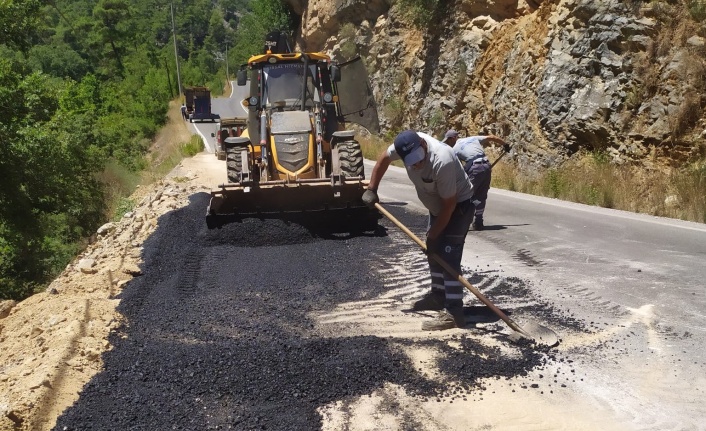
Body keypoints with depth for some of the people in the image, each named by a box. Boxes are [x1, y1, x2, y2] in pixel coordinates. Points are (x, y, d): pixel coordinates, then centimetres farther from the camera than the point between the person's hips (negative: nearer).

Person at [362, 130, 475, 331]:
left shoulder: (442, 162, -39)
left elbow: (449, 204, -29)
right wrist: (371, 189, 3)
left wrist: (433, 235, -22)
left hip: (458, 205, -8)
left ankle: (453, 313, -17)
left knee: (448, 256, -16)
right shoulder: (407, 144, -19)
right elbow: (384, 157, 4)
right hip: (438, 205, 8)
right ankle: (438, 295, 33)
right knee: (434, 251, 17)